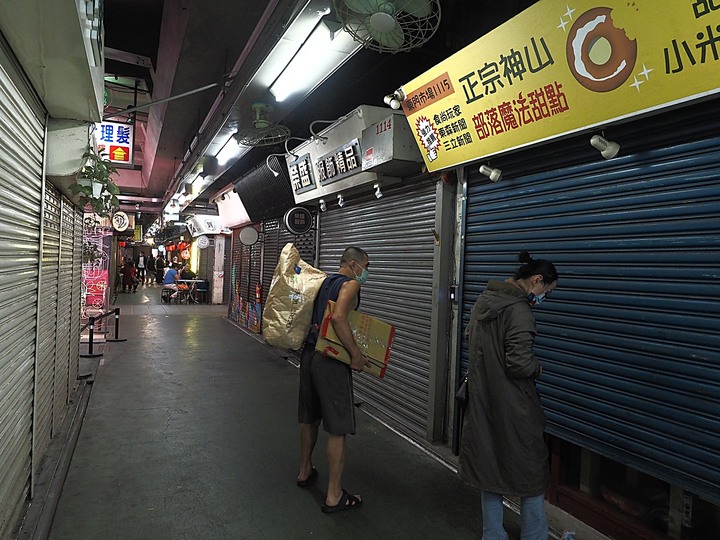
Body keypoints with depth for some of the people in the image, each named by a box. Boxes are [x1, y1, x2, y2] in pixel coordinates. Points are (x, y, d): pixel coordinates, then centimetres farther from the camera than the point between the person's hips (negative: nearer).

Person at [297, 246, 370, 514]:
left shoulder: (324, 282, 15)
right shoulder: (350, 284, -11)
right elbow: (338, 317, -27)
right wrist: (356, 354, -22)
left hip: (309, 354, 9)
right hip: (331, 361, -9)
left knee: (310, 419, 23)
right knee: (337, 429, -1)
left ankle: (305, 471, 40)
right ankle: (334, 496, 7)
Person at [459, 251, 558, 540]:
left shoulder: (483, 301, 6)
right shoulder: (519, 310, -21)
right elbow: (520, 363, -24)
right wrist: (538, 367, -4)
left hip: (483, 401, 8)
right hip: (512, 408, -8)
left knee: (490, 468, 18)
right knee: (530, 471, 11)